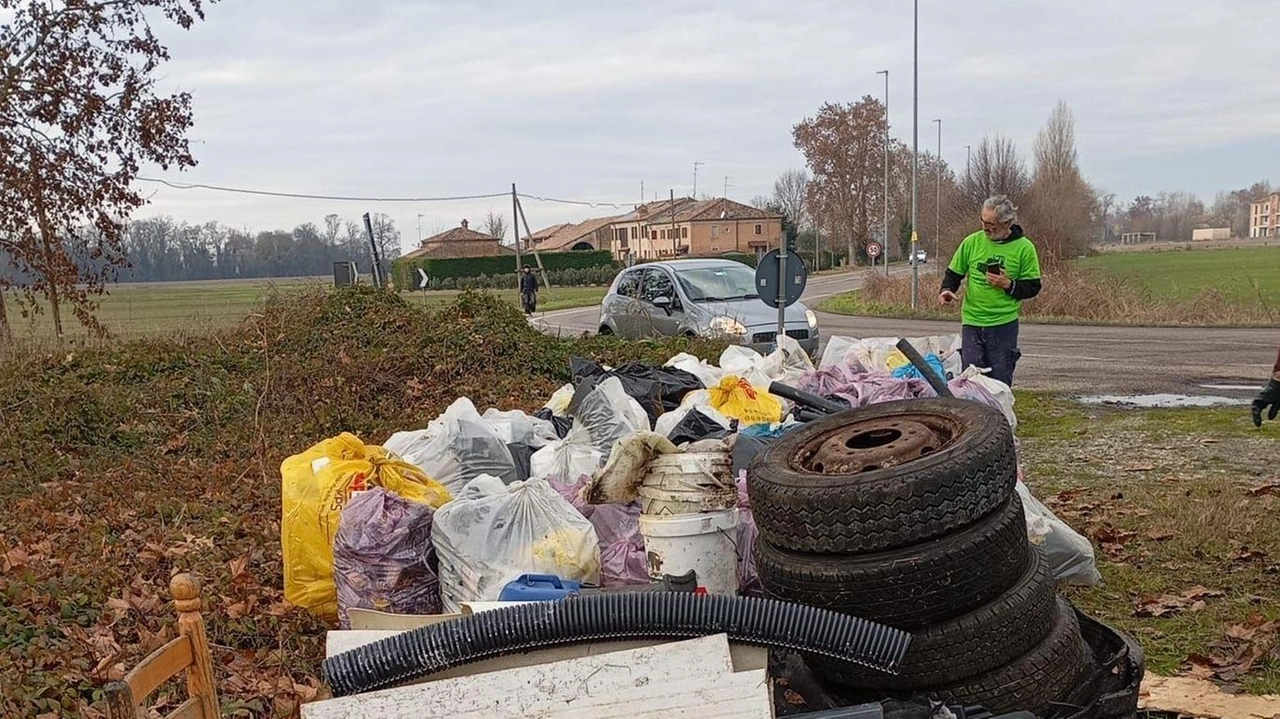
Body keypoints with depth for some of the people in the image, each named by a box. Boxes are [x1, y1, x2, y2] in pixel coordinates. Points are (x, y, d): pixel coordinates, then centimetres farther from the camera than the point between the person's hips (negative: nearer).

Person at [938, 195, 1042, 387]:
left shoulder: (1024, 247, -3)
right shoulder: (972, 242, 2)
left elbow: (1033, 287, 0)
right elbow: (954, 273, 12)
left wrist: (1008, 285, -16)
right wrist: (946, 290, -8)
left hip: (1004, 324, -2)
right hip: (971, 322, 2)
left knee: (1000, 382, 5)